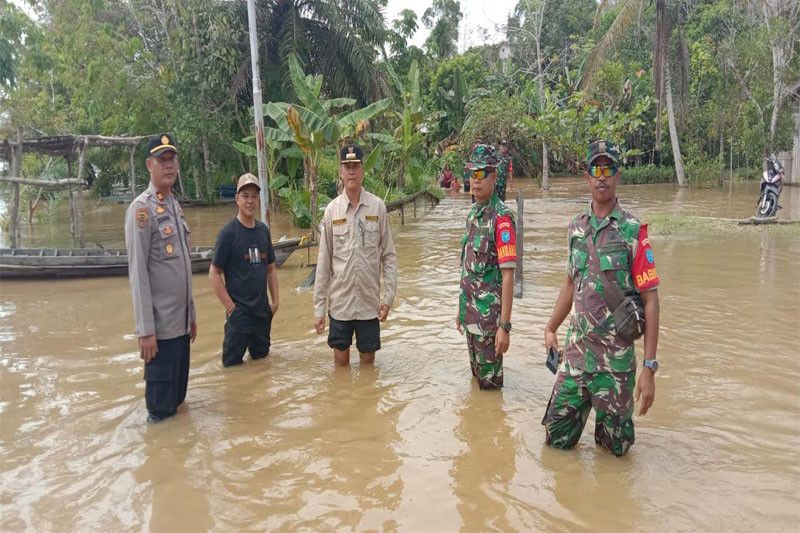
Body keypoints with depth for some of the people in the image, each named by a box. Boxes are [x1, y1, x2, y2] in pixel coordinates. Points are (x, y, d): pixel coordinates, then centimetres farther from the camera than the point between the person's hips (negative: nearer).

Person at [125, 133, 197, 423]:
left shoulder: (175, 205, 12)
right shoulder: (141, 208, -13)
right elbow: (137, 272, -17)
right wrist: (145, 330, -19)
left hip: (181, 321, 8)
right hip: (160, 325, -8)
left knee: (178, 393, 18)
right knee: (161, 403, 3)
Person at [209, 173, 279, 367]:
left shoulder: (263, 230, 7)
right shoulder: (228, 232, -10)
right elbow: (214, 273, -10)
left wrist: (276, 300, 8)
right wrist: (230, 306, -13)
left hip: (263, 311, 6)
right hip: (239, 313, -5)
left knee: (262, 358, 17)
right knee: (233, 364, 3)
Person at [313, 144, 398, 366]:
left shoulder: (378, 207, -3)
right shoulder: (332, 210, -2)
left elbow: (389, 256, 0)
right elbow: (323, 262, 1)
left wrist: (388, 296, -6)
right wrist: (319, 308, 0)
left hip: (369, 302, 0)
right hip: (339, 302, 1)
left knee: (368, 361, 13)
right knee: (340, 362, 12)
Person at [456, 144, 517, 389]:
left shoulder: (501, 217, -18)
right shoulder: (473, 213, 8)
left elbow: (508, 275, -21)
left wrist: (505, 326, -23)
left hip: (490, 316, -8)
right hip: (471, 314, 8)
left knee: (490, 382, 6)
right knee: (475, 373, 23)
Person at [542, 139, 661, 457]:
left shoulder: (633, 231, -9)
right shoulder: (576, 227, 7)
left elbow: (650, 301, -11)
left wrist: (649, 368, -15)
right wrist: (551, 329, 21)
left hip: (615, 358, -4)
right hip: (576, 350, 4)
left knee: (616, 447, 10)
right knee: (556, 438, 10)